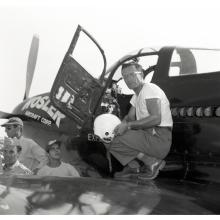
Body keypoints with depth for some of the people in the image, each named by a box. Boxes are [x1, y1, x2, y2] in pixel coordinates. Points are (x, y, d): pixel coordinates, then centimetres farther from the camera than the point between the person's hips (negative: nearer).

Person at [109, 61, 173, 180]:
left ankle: (152, 162, -8)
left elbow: (156, 119, -23)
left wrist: (128, 125, -18)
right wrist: (122, 125, -4)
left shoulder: (149, 89, -10)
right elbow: (130, 117, 20)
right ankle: (133, 165, 10)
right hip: (148, 135, 10)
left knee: (115, 143, -16)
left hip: (159, 138, -10)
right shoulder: (137, 94, 22)